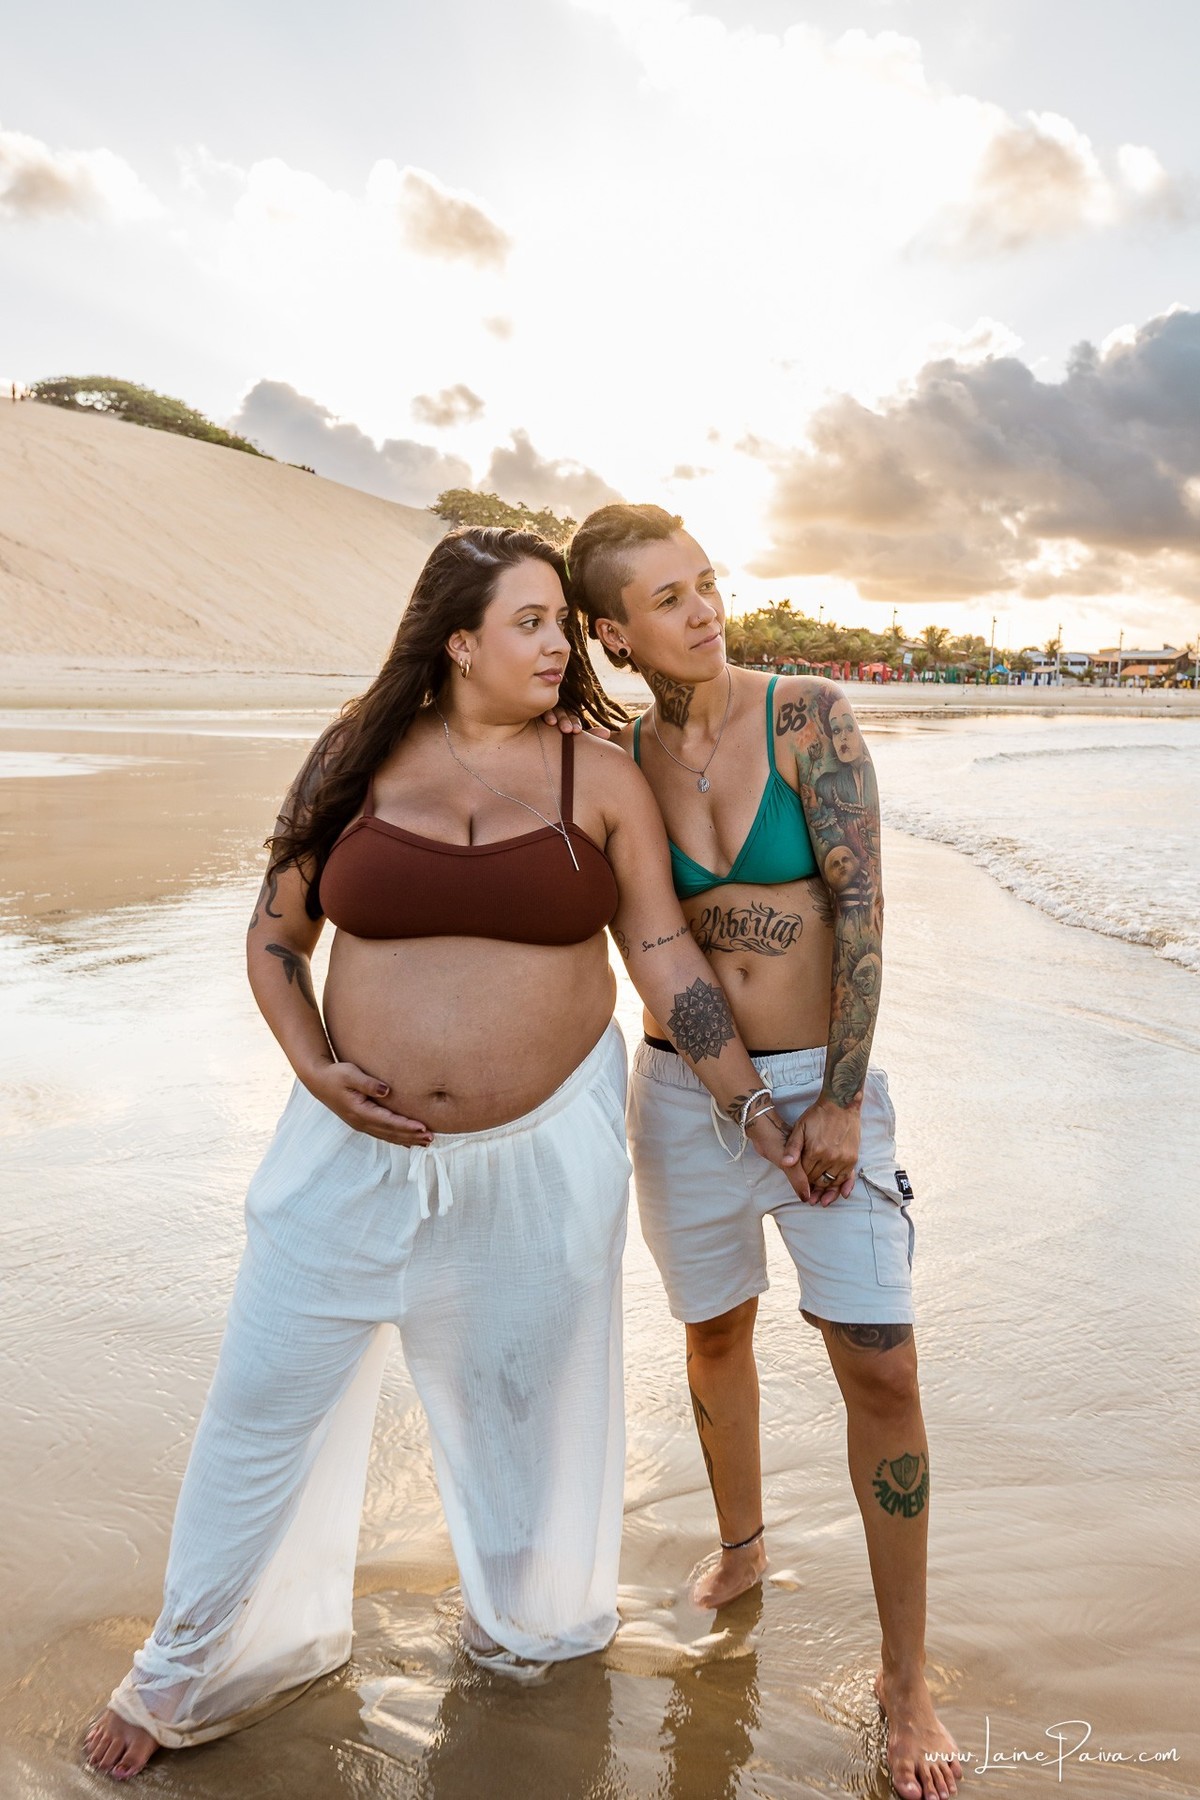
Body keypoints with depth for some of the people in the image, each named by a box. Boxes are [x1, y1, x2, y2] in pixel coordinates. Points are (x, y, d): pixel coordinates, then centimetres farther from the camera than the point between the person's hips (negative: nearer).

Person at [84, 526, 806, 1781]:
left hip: (546, 1146, -1)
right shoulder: (359, 758, -1)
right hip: (360, 1140, 1)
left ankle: (535, 1623, 46)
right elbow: (274, 932, 6)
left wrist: (754, 1110, -8)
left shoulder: (601, 779, -3)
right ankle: (197, 1673, 36)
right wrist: (313, 1067, -8)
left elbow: (666, 960, -3)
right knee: (267, 1398, 11)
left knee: (530, 1397, 16)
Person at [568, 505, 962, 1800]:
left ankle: (905, 1679, 17)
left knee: (880, 1368, -4)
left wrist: (840, 1104, -15)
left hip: (819, 1080, -2)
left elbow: (860, 906, -14)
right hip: (684, 1089, 3)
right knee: (717, 1335, 18)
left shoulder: (812, 715, -11)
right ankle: (741, 1548, 46)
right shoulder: (621, 761, -1)